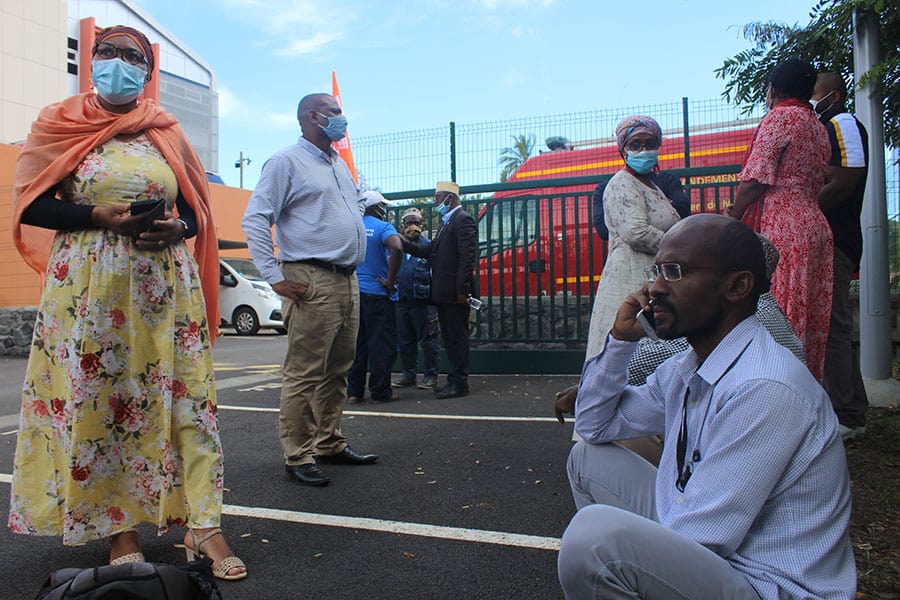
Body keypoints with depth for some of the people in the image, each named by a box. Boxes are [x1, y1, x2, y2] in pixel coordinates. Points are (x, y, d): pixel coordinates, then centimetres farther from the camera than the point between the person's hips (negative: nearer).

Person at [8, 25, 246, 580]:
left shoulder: (168, 133, 13)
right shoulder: (62, 124, 7)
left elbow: (196, 212, 13)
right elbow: (31, 205, 1)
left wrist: (176, 229, -9)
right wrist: (100, 216, -14)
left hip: (166, 284, 2)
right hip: (88, 287, -1)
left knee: (185, 395, -3)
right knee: (96, 399, 1)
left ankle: (204, 525, 1)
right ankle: (118, 526, 14)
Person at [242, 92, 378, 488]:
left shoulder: (339, 165, 22)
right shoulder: (287, 161, -3)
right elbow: (254, 220, -9)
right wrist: (275, 277, -14)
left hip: (348, 281, 8)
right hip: (311, 282, -8)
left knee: (338, 371, 12)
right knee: (304, 374, -5)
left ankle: (330, 444, 23)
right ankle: (298, 457, 4)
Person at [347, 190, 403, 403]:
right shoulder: (382, 227, -7)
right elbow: (397, 248, -26)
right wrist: (390, 280, -17)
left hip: (353, 291, 6)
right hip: (377, 294, -5)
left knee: (356, 343, 10)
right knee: (381, 344, 2)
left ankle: (353, 391, 13)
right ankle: (380, 391, 5)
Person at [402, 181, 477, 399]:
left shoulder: (463, 220, -10)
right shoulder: (447, 222, 20)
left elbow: (467, 257, -18)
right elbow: (429, 250, 15)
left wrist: (462, 289, -22)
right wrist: (403, 241, 7)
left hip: (455, 293, -10)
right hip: (444, 293, 10)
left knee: (458, 337, -4)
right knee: (449, 337, 14)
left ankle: (459, 383, 3)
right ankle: (455, 380, 23)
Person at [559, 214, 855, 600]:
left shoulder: (763, 389, -25)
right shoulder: (684, 370, 3)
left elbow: (699, 538, -25)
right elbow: (595, 426, 14)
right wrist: (620, 339, 0)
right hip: (701, 543, 9)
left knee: (597, 535, -31)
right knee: (589, 457, 12)